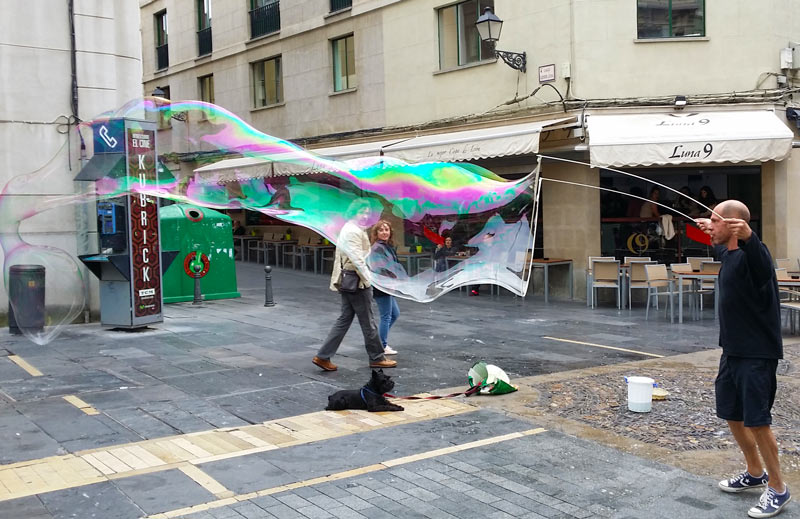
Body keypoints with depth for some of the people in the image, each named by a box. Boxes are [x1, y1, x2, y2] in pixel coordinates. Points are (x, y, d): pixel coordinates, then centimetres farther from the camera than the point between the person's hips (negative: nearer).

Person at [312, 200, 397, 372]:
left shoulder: (348, 229, 19)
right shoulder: (353, 231, -15)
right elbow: (357, 258, -22)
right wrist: (367, 280, -18)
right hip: (357, 282, -10)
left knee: (345, 319, 10)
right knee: (368, 321, 1)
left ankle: (323, 356, 8)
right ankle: (377, 358, 13)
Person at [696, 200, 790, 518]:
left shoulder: (753, 254, -19)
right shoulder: (729, 254, 8)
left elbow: (760, 262, -46)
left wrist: (747, 235, -63)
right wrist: (711, 233, 43)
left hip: (757, 353, -9)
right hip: (733, 349, 9)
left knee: (756, 420, -5)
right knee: (731, 414, 16)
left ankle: (778, 489, 11)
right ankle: (755, 474, 35)